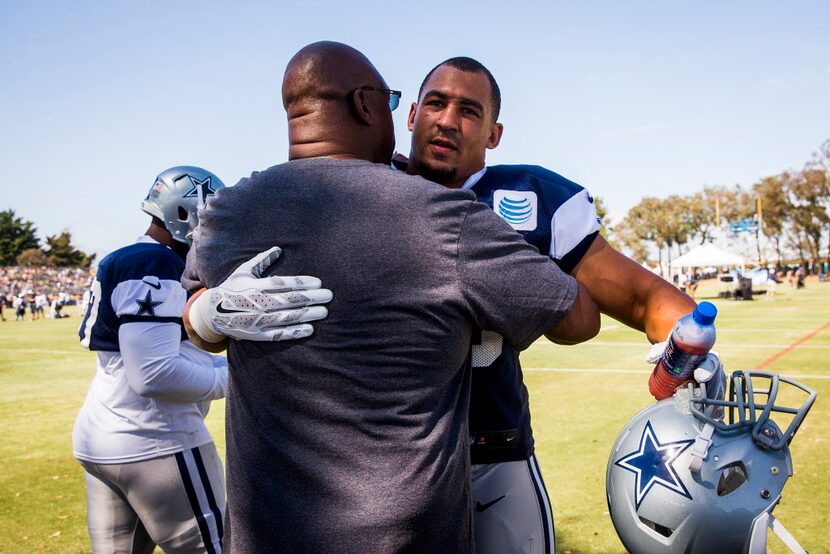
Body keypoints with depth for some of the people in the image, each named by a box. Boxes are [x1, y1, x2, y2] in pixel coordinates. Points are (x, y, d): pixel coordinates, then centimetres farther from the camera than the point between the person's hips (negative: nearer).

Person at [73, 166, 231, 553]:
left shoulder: (121, 262, 14)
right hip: (155, 444, -10)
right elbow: (155, 375, -24)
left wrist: (235, 363, 11)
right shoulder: (156, 267, -17)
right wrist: (233, 377, -12)